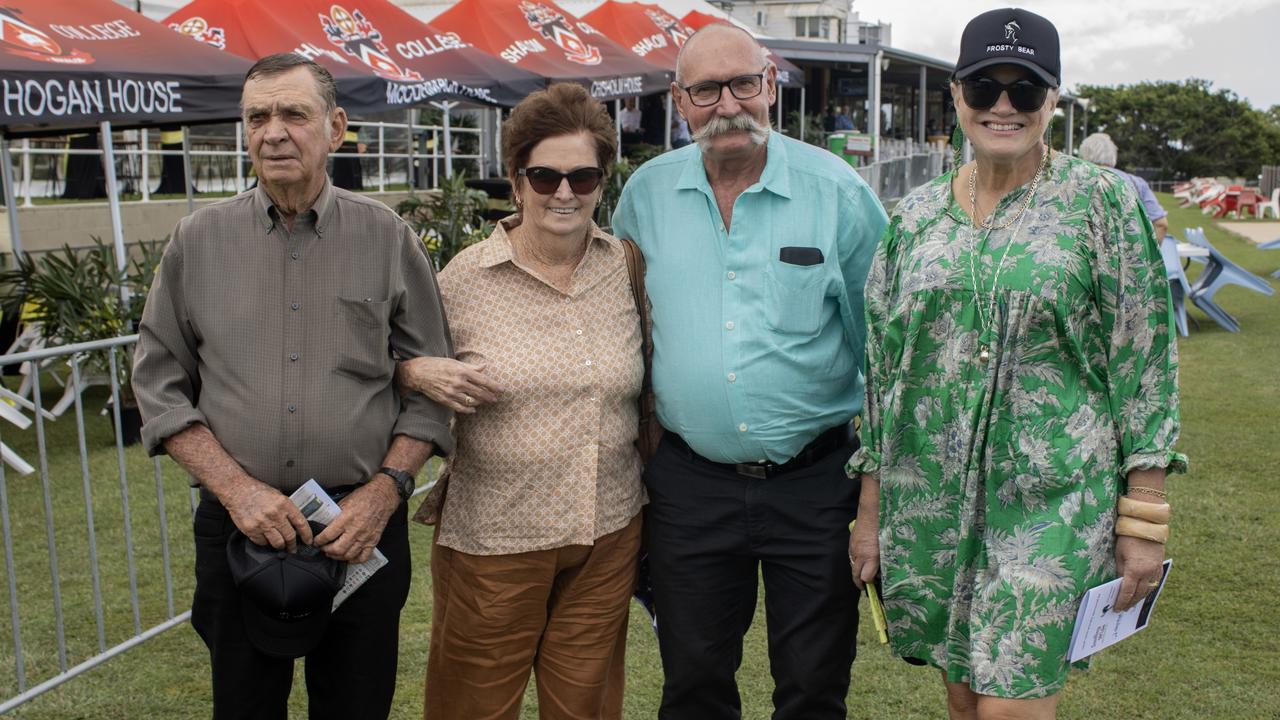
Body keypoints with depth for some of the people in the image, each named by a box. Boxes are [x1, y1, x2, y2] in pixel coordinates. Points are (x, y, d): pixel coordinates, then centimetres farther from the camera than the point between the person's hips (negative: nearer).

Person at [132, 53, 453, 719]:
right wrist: (236, 488, -9)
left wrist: (384, 490, -10)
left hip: (363, 526, -1)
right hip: (238, 527, 1)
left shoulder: (387, 238, 0)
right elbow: (159, 383, 3)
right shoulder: (198, 240, 2)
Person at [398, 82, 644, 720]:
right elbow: (403, 366, 5)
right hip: (492, 536, -2)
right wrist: (421, 372, -17)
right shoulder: (464, 277, -6)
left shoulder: (627, 268, 2)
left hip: (609, 533, 3)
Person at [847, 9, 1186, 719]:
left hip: (1052, 500, -3)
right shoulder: (914, 216, 6)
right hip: (928, 499, 4)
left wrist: (1142, 520, -7)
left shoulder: (1102, 203, -4)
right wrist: (871, 511, 9)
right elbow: (880, 368, 9)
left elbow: (1144, 365, -4)